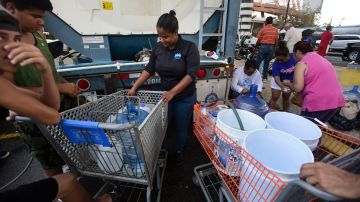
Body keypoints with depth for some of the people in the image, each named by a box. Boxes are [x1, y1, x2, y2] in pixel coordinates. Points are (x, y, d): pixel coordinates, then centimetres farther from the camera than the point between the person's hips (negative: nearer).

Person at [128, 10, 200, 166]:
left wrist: (172, 92, -27)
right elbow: (149, 69, 5)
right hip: (165, 95, 3)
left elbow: (191, 75, -20)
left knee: (181, 127, 13)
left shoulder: (189, 47, -14)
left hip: (185, 98, -3)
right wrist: (135, 87, -2)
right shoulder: (158, 48, -1)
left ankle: (179, 151, 40)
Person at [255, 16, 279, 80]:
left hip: (263, 46, -4)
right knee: (267, 62, 10)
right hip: (271, 47, 4)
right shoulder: (276, 30, 5)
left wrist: (256, 45, 15)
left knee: (258, 62, 4)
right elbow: (276, 41, 6)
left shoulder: (263, 29, -5)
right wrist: (274, 48, 18)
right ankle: (265, 77, 14)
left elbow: (259, 40, -3)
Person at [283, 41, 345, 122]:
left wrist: (288, 84, 5)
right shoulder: (323, 60, 19)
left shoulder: (302, 63, -7)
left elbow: (297, 88, -14)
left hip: (318, 102, -8)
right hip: (335, 100, 8)